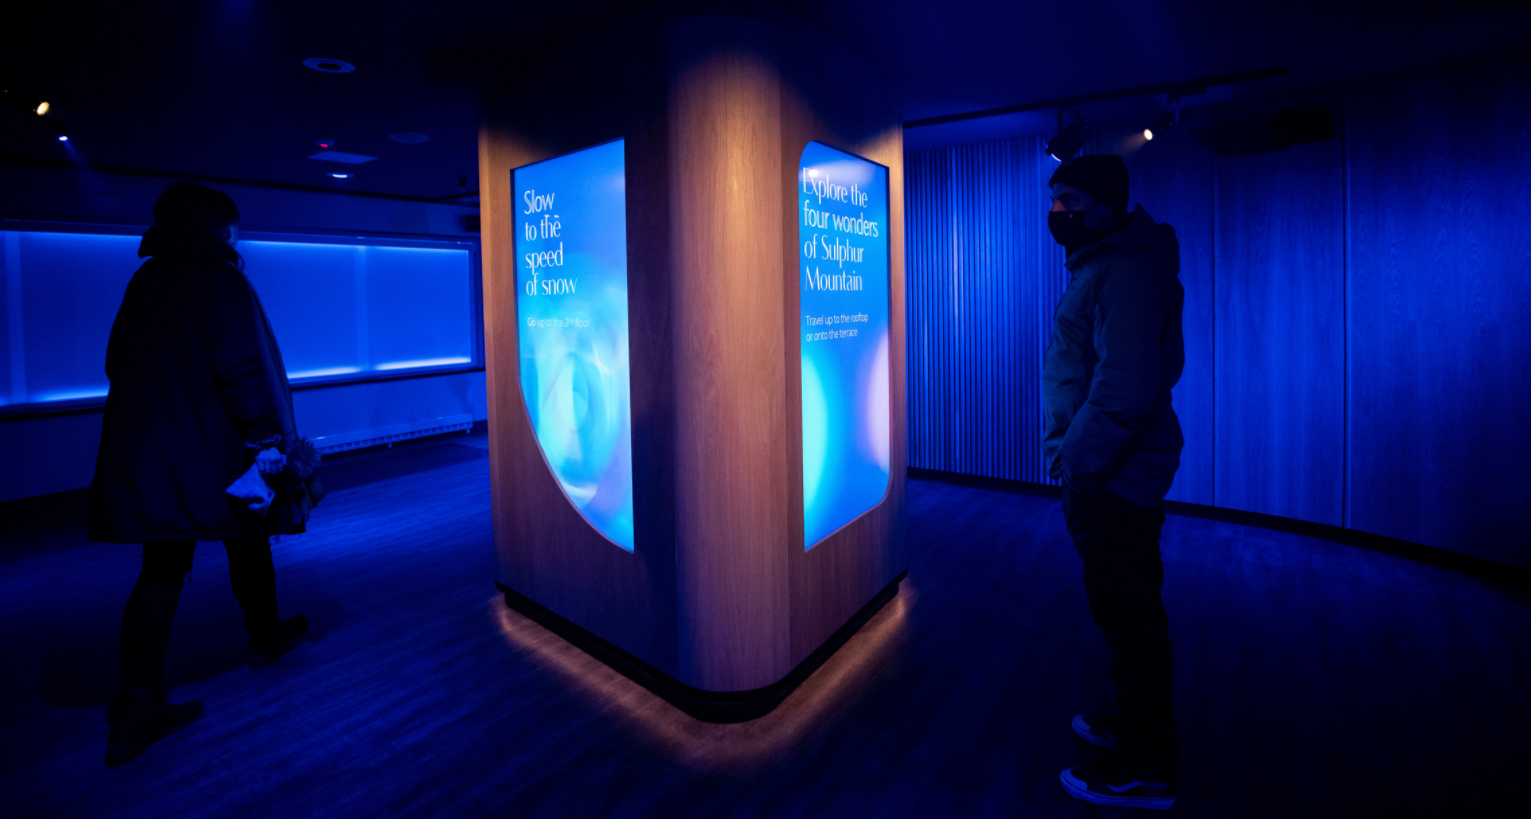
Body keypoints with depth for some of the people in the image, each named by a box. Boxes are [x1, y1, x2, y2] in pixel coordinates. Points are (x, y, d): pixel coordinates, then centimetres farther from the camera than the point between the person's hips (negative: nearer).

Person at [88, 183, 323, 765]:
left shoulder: (144, 282, 12)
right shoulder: (220, 280, -10)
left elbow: (121, 366, 17)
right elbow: (240, 367, -20)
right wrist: (265, 439, -18)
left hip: (144, 455, 6)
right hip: (213, 452, -6)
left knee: (161, 570, 7)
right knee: (248, 544, 15)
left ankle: (137, 707, 5)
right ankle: (265, 638, 35)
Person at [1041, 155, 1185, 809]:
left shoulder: (1127, 271, -18)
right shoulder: (1100, 265, 16)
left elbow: (1126, 384, -29)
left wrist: (1078, 458, -19)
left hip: (1113, 478, -10)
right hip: (1106, 472, 10)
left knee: (1128, 614, 1)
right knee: (1123, 608, 21)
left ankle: (1146, 770, 17)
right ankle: (1136, 724, 39)